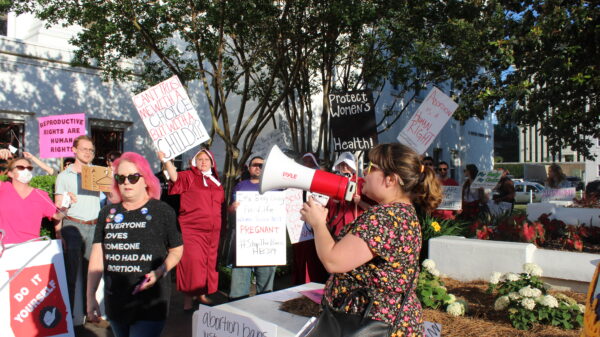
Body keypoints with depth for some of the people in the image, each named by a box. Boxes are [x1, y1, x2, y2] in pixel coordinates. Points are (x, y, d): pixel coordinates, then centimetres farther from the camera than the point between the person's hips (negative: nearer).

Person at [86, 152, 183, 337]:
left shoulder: (163, 211, -6)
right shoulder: (107, 213, 5)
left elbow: (177, 250, 1)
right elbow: (97, 256, 4)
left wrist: (160, 272, -16)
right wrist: (90, 297, 1)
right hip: (115, 303, 5)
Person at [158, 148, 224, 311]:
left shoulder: (216, 182, 16)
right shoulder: (189, 176, -1)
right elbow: (175, 177, -22)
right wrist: (166, 160, -34)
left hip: (212, 231, 6)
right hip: (191, 229, -6)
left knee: (208, 264, 11)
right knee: (192, 262, -10)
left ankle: (203, 295, 25)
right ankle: (188, 299, -1)